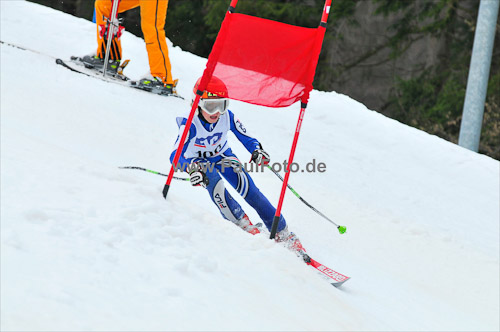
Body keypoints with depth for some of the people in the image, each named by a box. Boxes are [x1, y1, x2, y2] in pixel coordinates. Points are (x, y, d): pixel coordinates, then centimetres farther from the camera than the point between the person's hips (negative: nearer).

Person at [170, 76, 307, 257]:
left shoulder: (227, 117, -24)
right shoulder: (190, 124, -33)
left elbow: (246, 137, -11)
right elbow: (175, 155, -41)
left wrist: (257, 150, -34)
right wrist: (193, 168, -61)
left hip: (223, 156, 2)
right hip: (199, 161, -2)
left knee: (248, 188, -18)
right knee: (214, 184, -32)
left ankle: (282, 233, -14)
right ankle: (243, 224, -14)